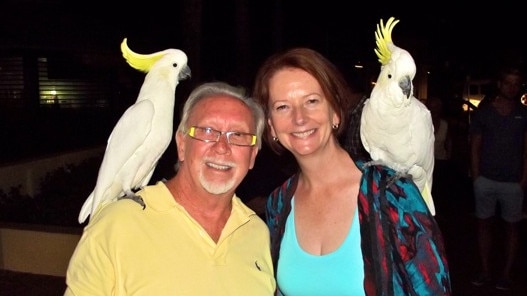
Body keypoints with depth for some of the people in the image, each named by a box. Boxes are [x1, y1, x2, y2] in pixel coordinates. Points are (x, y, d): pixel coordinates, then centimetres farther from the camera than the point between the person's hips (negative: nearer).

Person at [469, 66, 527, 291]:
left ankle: (507, 273, 17)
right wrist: (476, 176, -3)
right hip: (485, 180, 1)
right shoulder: (483, 111, 3)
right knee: (484, 224, 7)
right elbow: (475, 146, 5)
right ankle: (485, 271, 17)